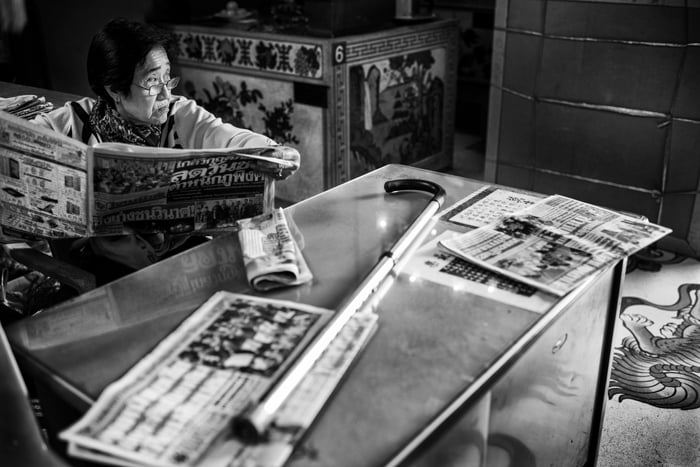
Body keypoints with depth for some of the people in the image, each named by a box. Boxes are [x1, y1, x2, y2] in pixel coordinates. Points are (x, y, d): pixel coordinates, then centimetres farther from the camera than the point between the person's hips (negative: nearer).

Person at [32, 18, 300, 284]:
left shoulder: (183, 115, -1)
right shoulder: (78, 123, -3)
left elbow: (229, 139, -15)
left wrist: (271, 153, -38)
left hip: (181, 249, 3)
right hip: (105, 261, -2)